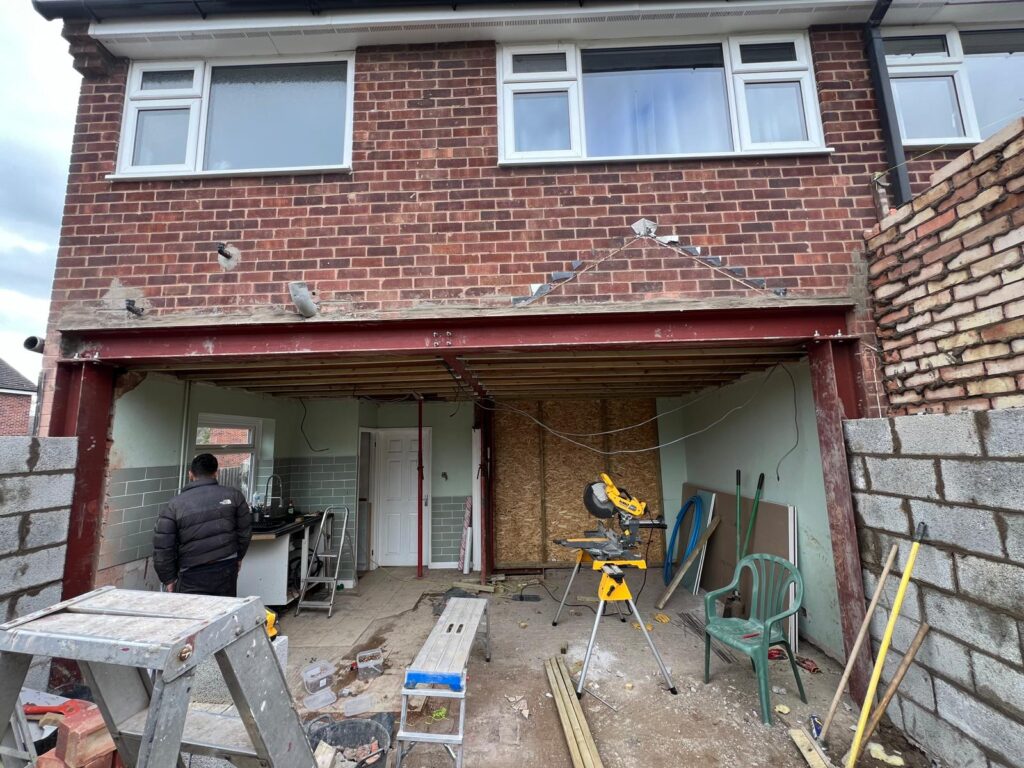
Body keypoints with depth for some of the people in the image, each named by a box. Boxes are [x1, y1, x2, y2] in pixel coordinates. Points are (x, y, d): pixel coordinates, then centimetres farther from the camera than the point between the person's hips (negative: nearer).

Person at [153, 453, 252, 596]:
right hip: (227, 570, 2)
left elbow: (162, 547, -5)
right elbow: (245, 530, 3)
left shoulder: (174, 505, -6)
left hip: (193, 576, -2)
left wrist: (168, 579, 8)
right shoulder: (233, 495, -2)